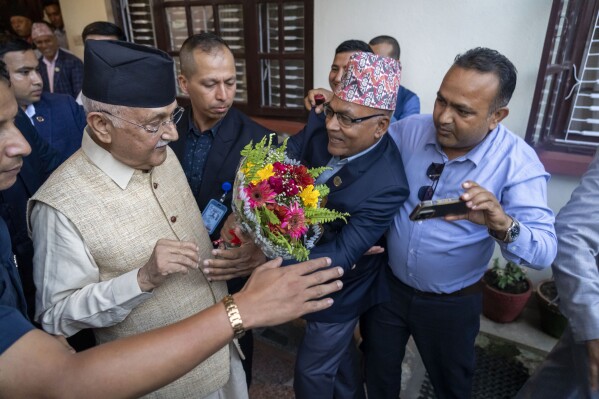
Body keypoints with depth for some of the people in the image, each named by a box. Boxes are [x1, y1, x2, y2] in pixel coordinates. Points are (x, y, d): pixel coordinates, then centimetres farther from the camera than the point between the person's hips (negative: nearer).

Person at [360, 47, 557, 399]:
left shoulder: (517, 162, -20)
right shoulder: (409, 130, -11)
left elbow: (544, 251, -25)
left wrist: (503, 225, -46)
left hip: (452, 304, -2)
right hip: (387, 285, 3)